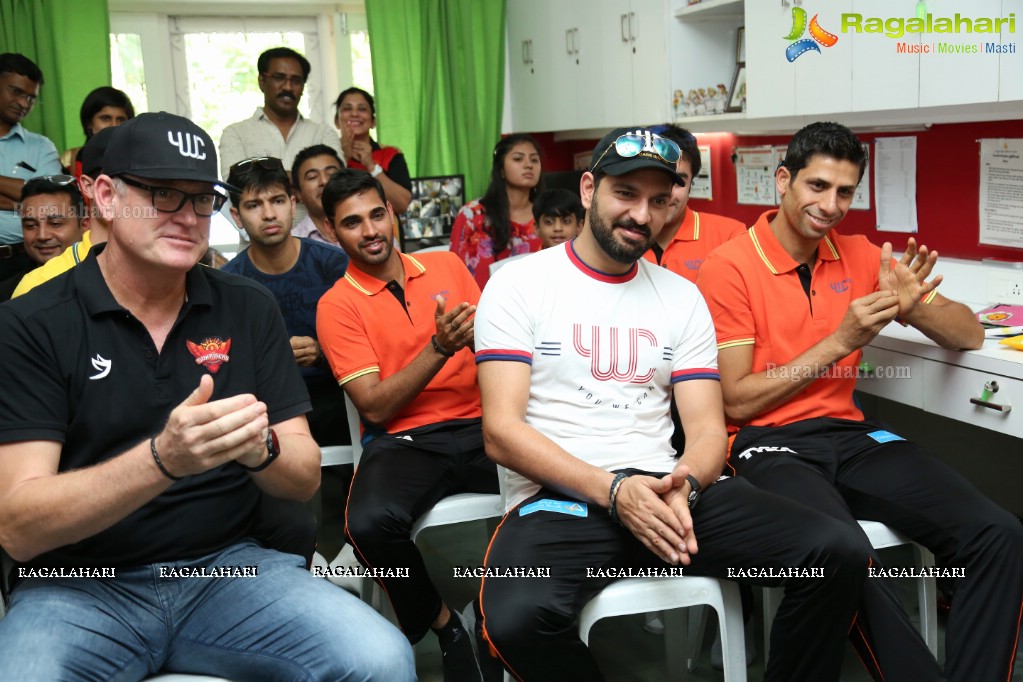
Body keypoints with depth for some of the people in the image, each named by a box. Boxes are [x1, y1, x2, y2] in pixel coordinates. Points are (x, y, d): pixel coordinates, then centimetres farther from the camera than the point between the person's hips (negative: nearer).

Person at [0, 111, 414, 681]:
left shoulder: (249, 309, 4)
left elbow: (305, 479, 2)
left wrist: (260, 449, -23)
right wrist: (163, 459, -30)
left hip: (226, 566, 2)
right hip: (80, 586, -1)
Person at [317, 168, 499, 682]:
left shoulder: (446, 265, 12)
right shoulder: (337, 305, 1)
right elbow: (375, 408, -8)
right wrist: (439, 347, -18)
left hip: (481, 427, 3)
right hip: (404, 441, -2)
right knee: (371, 523, -34)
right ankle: (440, 621, -2)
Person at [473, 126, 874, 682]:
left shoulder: (681, 297, 13)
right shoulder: (519, 285, 1)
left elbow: (707, 429, 8)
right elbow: (502, 431, -8)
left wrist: (683, 483, -16)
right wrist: (614, 490, -20)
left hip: (666, 490, 4)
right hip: (560, 497, -3)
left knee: (838, 553, -19)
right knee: (516, 618, -36)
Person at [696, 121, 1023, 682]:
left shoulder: (859, 256, 11)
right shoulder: (729, 268, -5)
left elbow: (969, 335, 13)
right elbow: (736, 401, -8)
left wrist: (913, 307, -10)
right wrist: (841, 341, -12)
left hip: (850, 434, 5)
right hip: (767, 443, -5)